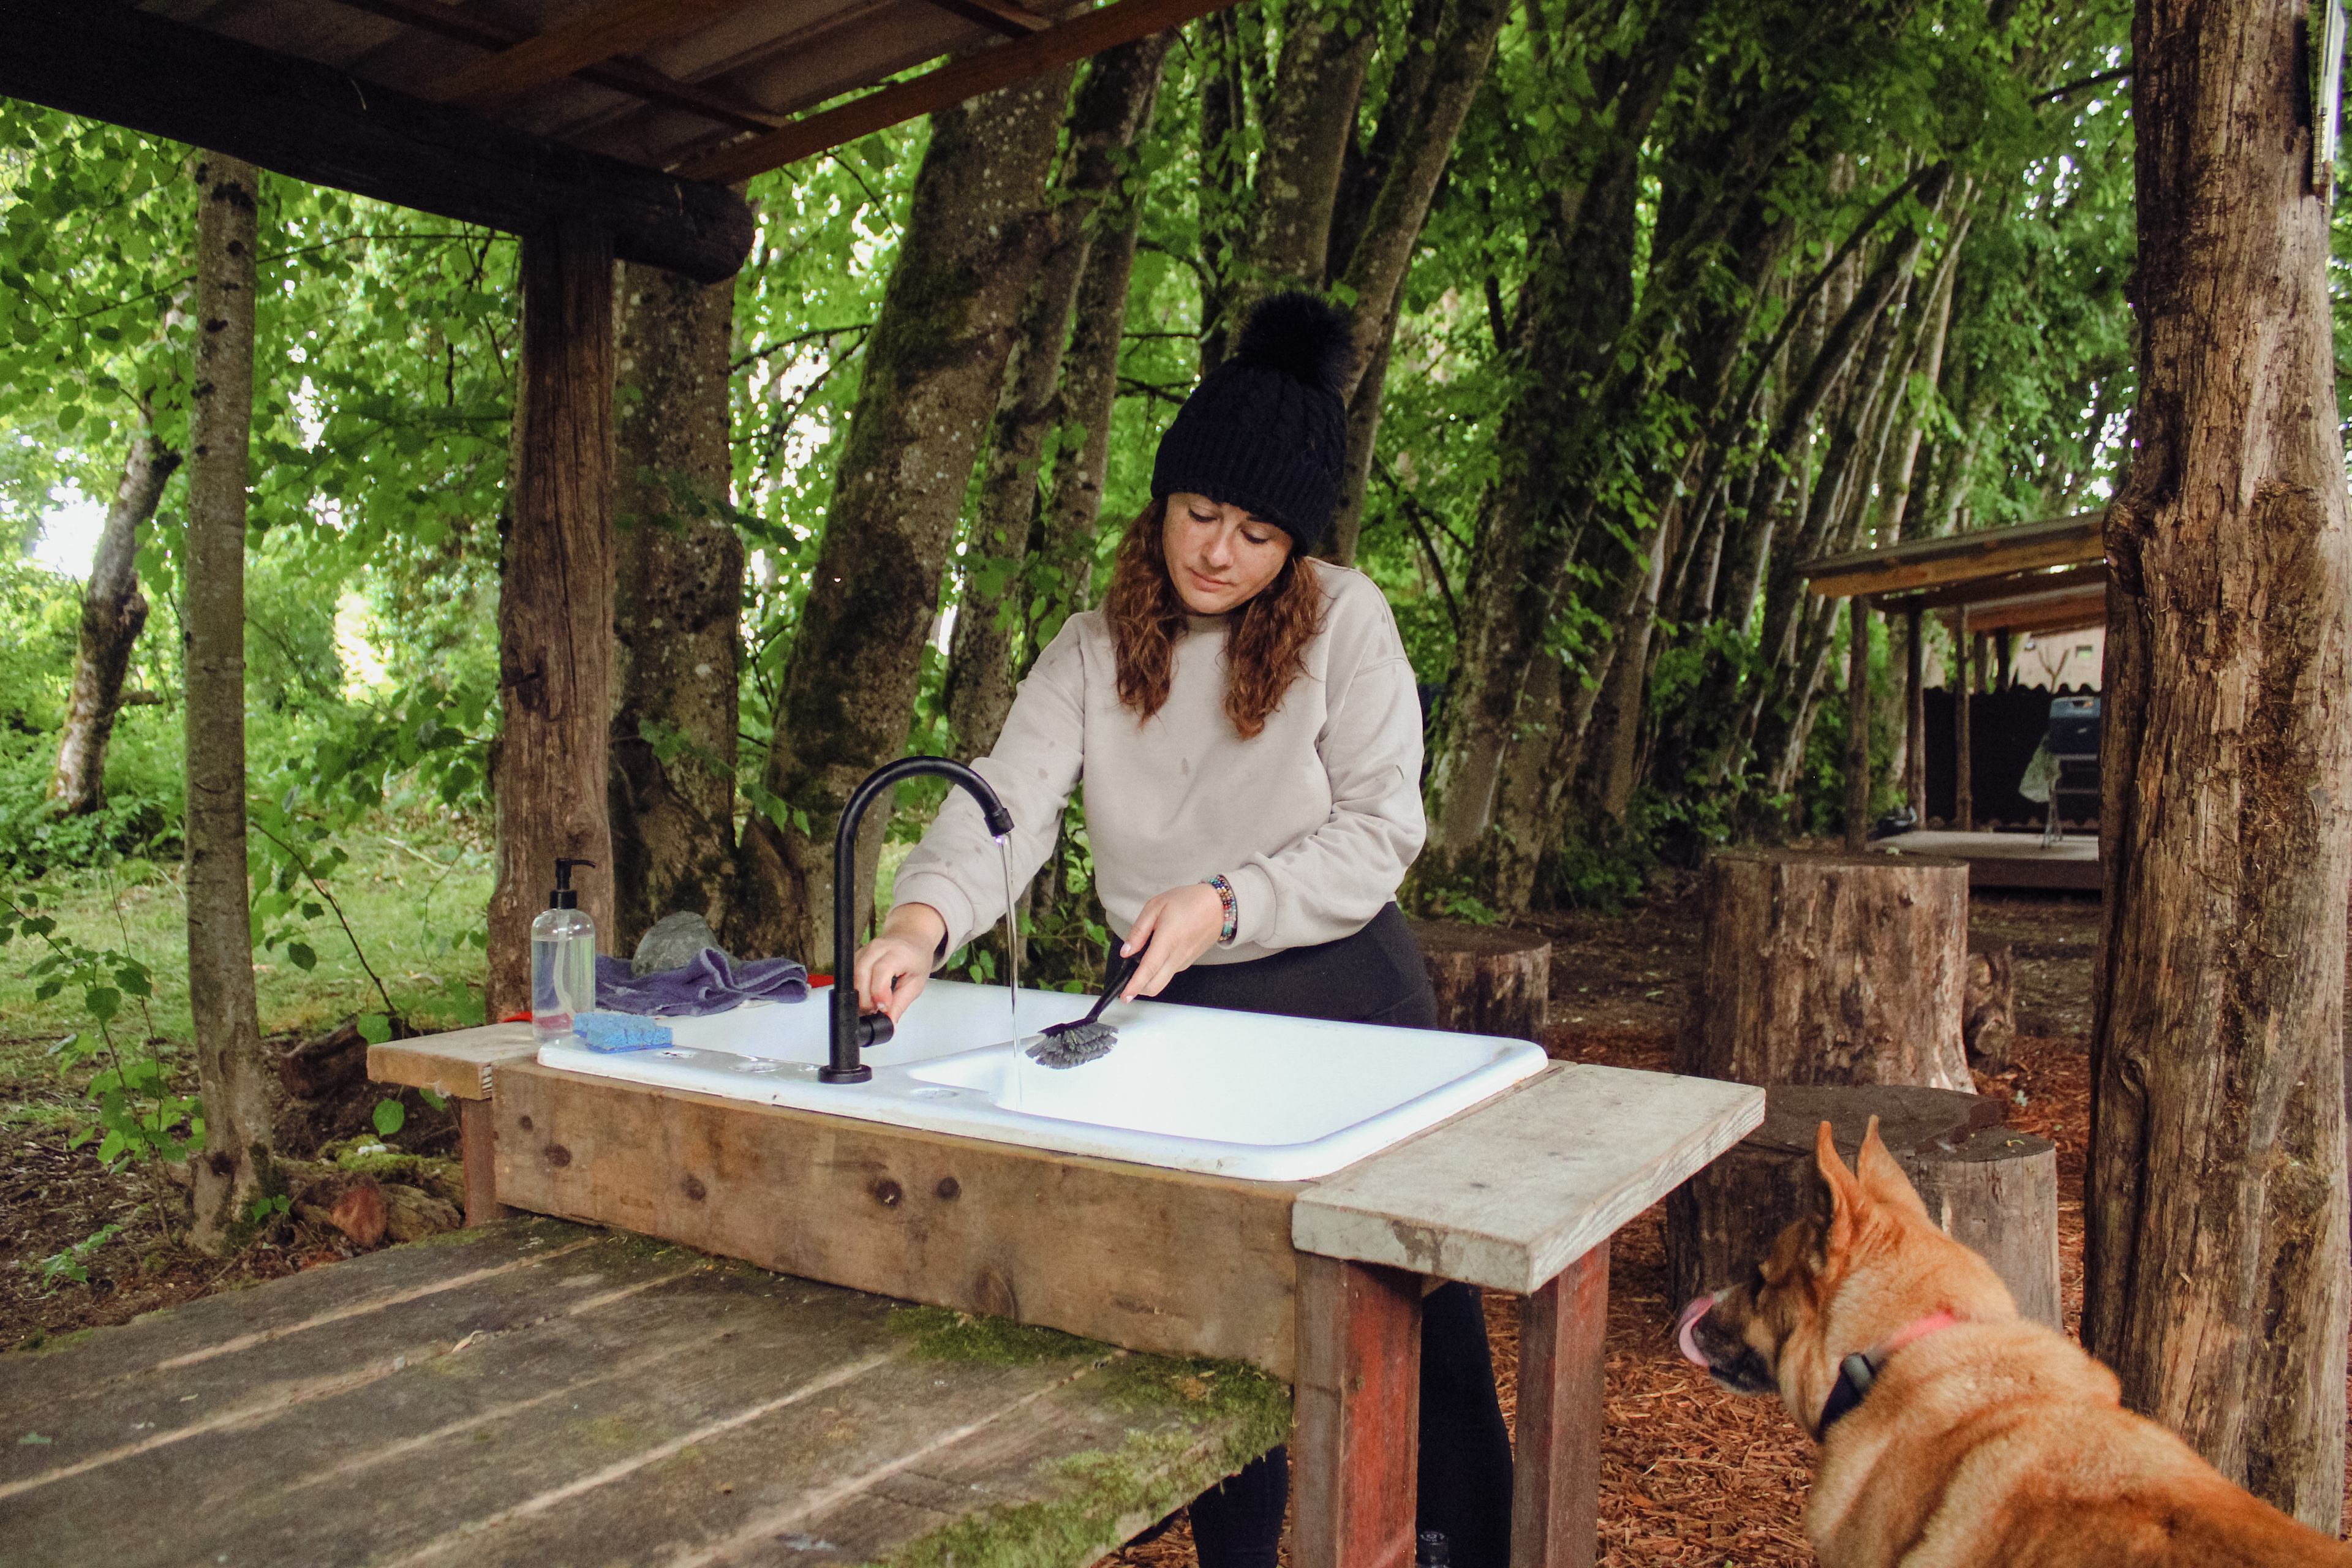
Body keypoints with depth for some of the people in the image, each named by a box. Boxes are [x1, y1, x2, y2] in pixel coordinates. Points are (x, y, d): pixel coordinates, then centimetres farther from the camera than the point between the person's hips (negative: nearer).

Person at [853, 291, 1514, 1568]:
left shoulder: (1346, 621, -7)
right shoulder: (1093, 650, 0)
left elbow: (1378, 831, -10)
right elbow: (1007, 800, -12)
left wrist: (1225, 904, -23)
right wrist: (923, 917, -31)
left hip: (1345, 1002, -2)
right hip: (1174, 1017, 2)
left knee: (1420, 1320, 6)